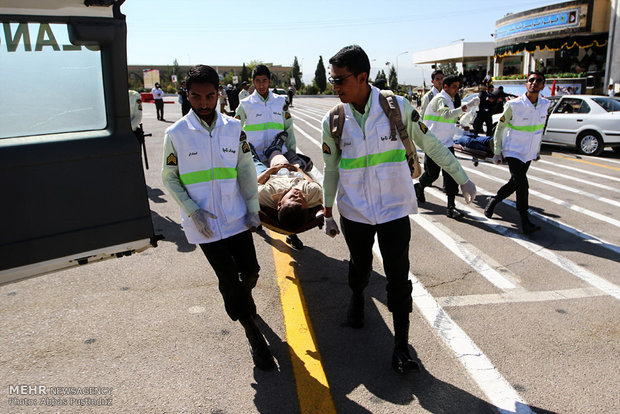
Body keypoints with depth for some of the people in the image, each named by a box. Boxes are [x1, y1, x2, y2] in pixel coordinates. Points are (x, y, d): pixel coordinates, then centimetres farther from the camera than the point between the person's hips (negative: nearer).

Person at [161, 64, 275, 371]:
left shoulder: (234, 128, 1)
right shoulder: (176, 134, -6)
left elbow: (246, 171, 5)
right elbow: (169, 178, 0)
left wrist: (253, 208, 1)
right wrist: (193, 210, -12)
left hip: (236, 216, 2)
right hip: (203, 222, -2)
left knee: (250, 270, 7)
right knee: (228, 277, 3)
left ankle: (241, 297, 45)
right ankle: (253, 335, 19)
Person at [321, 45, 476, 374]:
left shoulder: (397, 108, -10)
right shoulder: (333, 122, -5)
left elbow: (431, 145, 1)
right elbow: (331, 169, 6)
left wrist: (462, 179, 5)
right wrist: (327, 213, 11)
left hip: (394, 209, -1)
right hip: (354, 211, 2)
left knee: (398, 278, 1)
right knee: (360, 266, 21)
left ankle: (401, 346, 15)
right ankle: (357, 298, 54)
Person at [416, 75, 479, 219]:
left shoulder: (449, 100, 16)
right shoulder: (440, 99, -15)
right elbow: (447, 114, -36)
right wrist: (467, 106, -42)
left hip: (447, 143, 8)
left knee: (451, 174, -2)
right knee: (432, 174, 2)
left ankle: (451, 207, -3)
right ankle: (419, 187, 35)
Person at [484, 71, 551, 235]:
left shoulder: (545, 105, 0)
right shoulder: (514, 105, -15)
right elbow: (499, 128, -6)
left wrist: (538, 149, 19)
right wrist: (497, 152, -8)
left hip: (529, 153, 6)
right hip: (513, 151, -6)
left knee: (514, 183, 14)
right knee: (522, 185, -14)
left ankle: (493, 200, 39)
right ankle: (525, 221, -6)